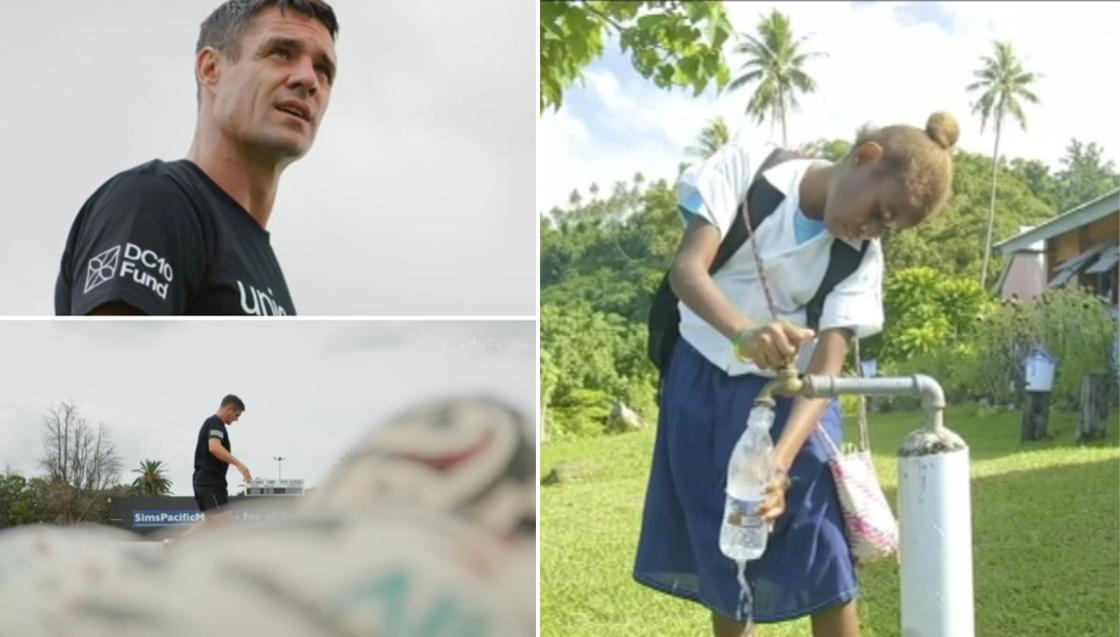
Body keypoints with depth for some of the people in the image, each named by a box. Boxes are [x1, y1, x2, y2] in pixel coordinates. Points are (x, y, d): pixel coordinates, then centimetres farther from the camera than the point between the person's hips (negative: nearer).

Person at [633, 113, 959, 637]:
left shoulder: (862, 258, -10)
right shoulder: (747, 166, -14)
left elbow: (827, 366, -18)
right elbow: (686, 268, -24)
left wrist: (782, 460, -35)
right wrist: (743, 331, -45)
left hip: (783, 395, 0)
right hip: (699, 382, 0)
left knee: (820, 565, -5)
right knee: (721, 562, 8)